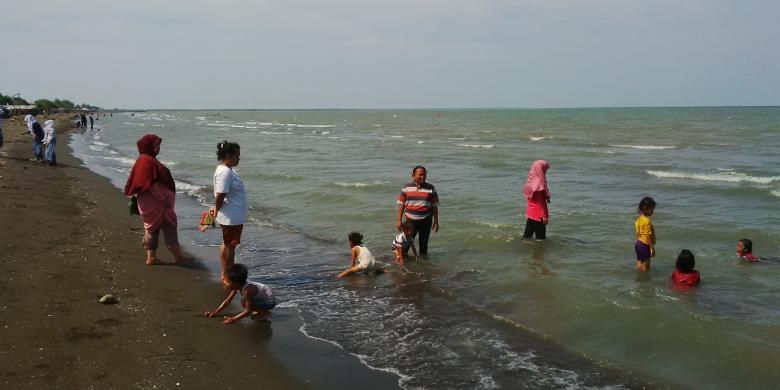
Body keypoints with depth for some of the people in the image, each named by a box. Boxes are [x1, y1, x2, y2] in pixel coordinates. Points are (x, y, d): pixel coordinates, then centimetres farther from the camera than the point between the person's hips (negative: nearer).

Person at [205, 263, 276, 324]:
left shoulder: (247, 290, -31)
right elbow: (227, 301, 2)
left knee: (244, 303, -22)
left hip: (270, 302, -9)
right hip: (263, 297, 9)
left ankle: (265, 312, -7)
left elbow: (248, 311, -26)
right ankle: (261, 310, 16)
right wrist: (215, 312, -3)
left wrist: (233, 319, -25)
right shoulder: (237, 286, -5)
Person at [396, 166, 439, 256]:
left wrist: (436, 221, 1)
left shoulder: (430, 188, -1)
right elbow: (401, 204, 3)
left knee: (423, 243, 10)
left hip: (426, 221, 0)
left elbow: (435, 206, 3)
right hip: (410, 221, 0)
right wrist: (399, 220, 0)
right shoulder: (407, 187, 0)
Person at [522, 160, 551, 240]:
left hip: (530, 212, 8)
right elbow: (542, 202, -19)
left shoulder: (531, 180, 6)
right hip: (538, 213, -8)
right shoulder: (539, 182, -19)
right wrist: (545, 216, -15)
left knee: (527, 235, 13)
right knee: (541, 237, 1)